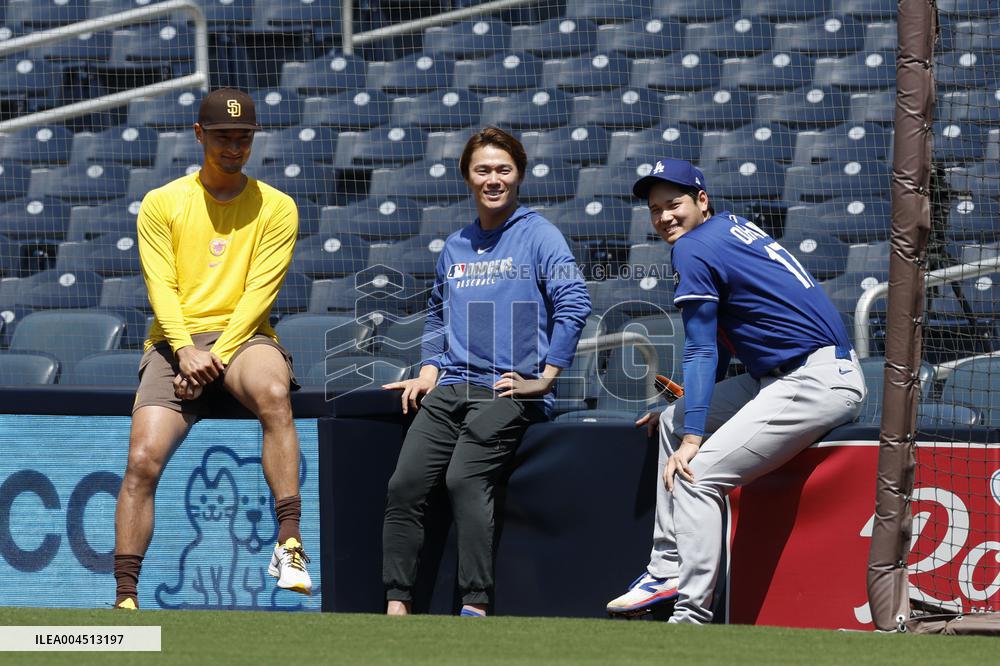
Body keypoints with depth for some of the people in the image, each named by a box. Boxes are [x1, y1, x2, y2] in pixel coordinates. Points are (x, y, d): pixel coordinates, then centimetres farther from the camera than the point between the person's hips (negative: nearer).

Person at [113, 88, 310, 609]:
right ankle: (125, 597, -17)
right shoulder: (162, 204, 10)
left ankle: (289, 544, -41)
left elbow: (259, 291, -2)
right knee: (143, 460, -20)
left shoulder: (276, 208, 8)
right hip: (175, 342, 1)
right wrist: (186, 350, -19)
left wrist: (217, 357, -16)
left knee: (273, 393, -37)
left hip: (243, 337, -1)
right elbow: (161, 287, 0)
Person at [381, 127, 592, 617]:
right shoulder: (455, 246, 20)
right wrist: (429, 371, 14)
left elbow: (574, 305, -8)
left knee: (465, 479, -24)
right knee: (405, 484, -11)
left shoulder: (538, 235, 1)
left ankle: (475, 608, -23)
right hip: (450, 390, 6)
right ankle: (396, 605, -10)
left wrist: (544, 378, -11)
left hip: (509, 389, -6)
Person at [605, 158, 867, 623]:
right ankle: (668, 571, 15)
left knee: (695, 475, -18)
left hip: (819, 384, -11)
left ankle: (691, 616, -23)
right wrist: (686, 415, 29)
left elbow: (701, 351, -12)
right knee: (674, 422, 19)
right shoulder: (733, 228, 20)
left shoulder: (693, 249, -8)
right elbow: (719, 345, 26)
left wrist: (694, 437, -15)